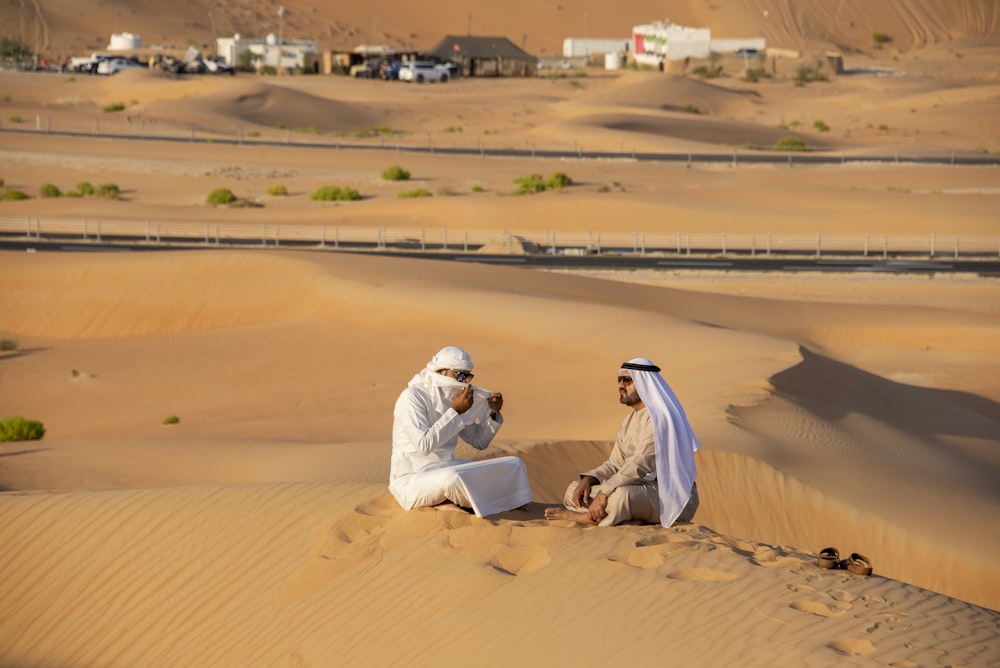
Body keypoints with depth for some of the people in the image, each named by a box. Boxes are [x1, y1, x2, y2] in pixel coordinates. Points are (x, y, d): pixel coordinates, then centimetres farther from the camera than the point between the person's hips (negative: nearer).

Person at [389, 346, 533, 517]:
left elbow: (479, 442, 16)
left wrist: (493, 414, -2)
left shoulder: (453, 397, 11)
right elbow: (425, 445, -27)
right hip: (411, 480, -8)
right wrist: (455, 411, -22)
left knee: (514, 465, -2)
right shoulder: (412, 398, -14)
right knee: (452, 478, -40)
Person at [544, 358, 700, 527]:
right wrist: (588, 480, -7)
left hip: (672, 497, -9)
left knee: (621, 495, -39)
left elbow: (640, 465, -25)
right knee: (574, 490, 2)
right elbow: (614, 464, 13)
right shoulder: (630, 420, 15)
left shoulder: (660, 416, -16)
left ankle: (578, 516, -12)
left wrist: (604, 493, -29)